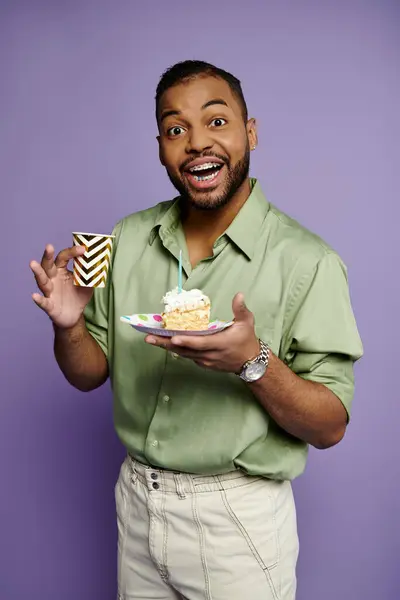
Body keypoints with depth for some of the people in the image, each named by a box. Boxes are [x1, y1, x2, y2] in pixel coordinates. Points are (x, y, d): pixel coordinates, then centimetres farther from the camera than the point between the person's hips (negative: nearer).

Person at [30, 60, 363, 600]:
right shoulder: (128, 240, -2)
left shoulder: (307, 261, -17)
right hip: (137, 501, 4)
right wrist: (68, 327, -17)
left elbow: (330, 427, -14)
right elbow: (90, 375, 4)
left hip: (240, 516, -4)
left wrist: (254, 362, -31)